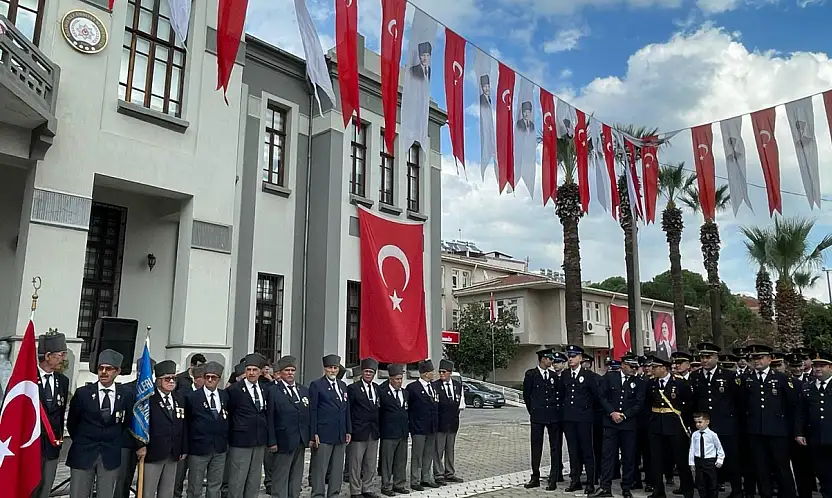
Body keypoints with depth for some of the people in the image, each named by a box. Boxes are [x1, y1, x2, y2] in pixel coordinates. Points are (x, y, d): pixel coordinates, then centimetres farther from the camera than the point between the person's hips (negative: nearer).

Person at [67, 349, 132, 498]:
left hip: (111, 455, 1)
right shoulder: (83, 393, -4)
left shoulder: (126, 395, -2)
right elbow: (71, 423, 8)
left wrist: (114, 441, 10)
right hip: (83, 453, -1)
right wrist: (82, 442, 11)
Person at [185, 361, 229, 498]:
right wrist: (185, 447, -2)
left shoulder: (225, 396, 6)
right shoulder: (192, 397, -6)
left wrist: (226, 440, 6)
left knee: (215, 486, 12)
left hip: (220, 449, 4)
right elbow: (186, 422, -2)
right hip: (198, 448, -3)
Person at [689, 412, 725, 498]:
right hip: (698, 461, 3)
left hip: (710, 461, -2)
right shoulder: (694, 435, -2)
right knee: (700, 484, 9)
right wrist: (691, 463, 3)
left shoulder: (712, 434, -9)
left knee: (713, 484, 10)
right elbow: (692, 449, 2)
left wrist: (720, 460, -1)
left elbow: (719, 448, 2)